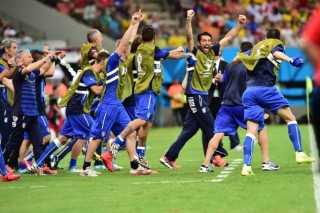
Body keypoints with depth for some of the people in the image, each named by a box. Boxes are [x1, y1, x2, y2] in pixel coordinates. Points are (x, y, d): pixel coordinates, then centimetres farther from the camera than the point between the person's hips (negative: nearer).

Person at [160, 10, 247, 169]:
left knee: (189, 129, 8)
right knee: (209, 126, -6)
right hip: (194, 94, -7)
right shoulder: (195, 52, -8)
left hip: (203, 95, 7)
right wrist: (189, 20, -38)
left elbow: (228, 37, 13)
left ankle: (169, 158, 11)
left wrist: (240, 24, 6)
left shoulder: (213, 52, 9)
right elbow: (189, 37, -24)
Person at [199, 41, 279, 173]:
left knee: (218, 135, -2)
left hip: (226, 105, 4)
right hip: (243, 106, -3)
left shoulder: (230, 66, 9)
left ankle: (205, 165, -13)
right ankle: (266, 163, 10)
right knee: (262, 129, 14)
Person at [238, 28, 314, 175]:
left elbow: (240, 57, 32)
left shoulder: (257, 46, 25)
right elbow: (276, 53, -14)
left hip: (249, 91, 5)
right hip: (266, 89, -5)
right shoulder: (277, 43, 10)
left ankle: (246, 166, -12)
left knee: (251, 131, 1)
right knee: (290, 118, 8)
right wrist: (291, 60, -31)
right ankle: (299, 154, -1)